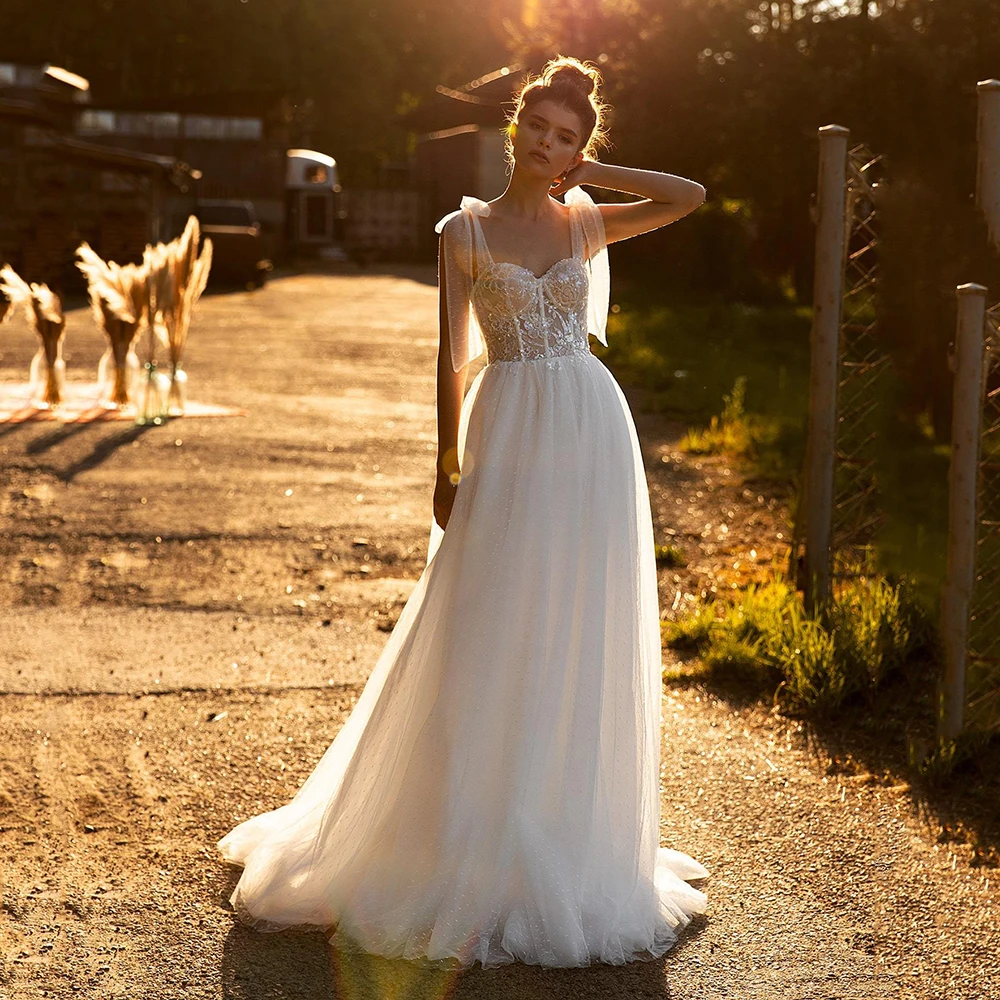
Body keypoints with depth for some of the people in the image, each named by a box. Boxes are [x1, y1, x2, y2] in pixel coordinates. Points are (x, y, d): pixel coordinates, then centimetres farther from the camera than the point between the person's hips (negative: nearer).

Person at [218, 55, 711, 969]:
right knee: (487, 642, -1)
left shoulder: (585, 226, 9)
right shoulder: (465, 232, 2)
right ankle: (477, 851, 9)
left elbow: (691, 196, 6)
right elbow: (452, 356, 0)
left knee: (583, 641, 6)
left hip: (593, 438, 3)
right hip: (509, 441, -2)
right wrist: (447, 464, -5)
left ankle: (573, 843, 19)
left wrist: (591, 171, 7)